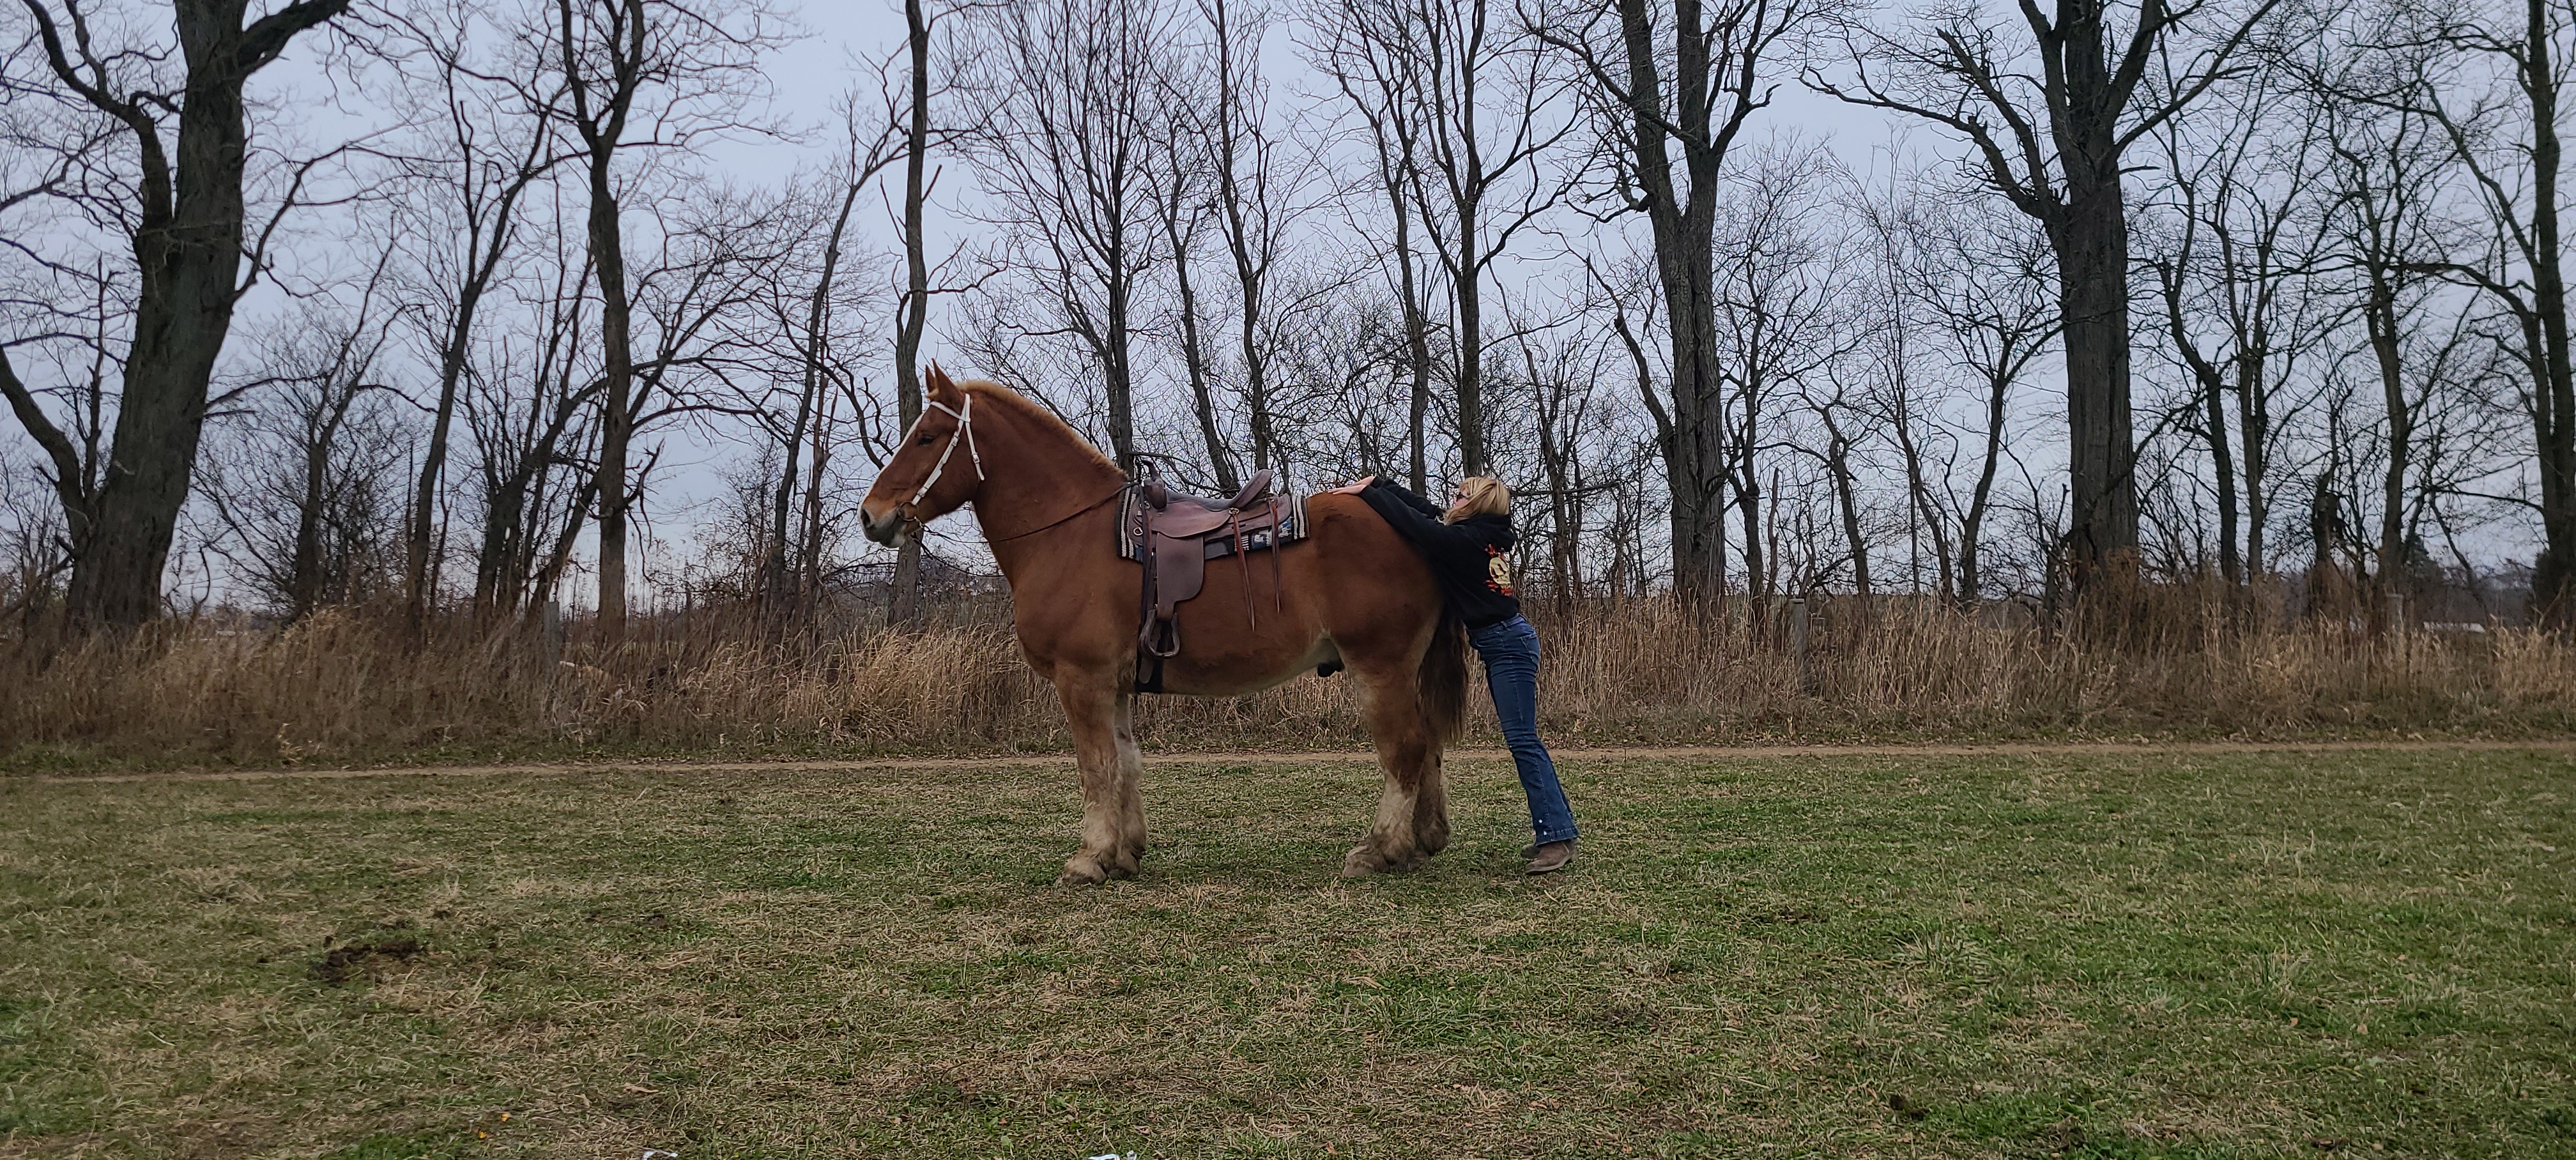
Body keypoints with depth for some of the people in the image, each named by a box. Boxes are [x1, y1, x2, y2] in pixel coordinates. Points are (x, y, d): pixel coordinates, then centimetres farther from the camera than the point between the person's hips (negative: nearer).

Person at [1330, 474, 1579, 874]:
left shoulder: (1465, 540, -17)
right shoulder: (1481, 535, 10)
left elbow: (1413, 523, -17)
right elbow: (1425, 510, 14)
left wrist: (1367, 493, -8)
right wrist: (1377, 484, 11)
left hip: (1507, 644, -10)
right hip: (1503, 643, 10)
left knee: (1523, 740, -11)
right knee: (1522, 740, 11)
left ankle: (1558, 836, -11)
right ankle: (1552, 828, 15)